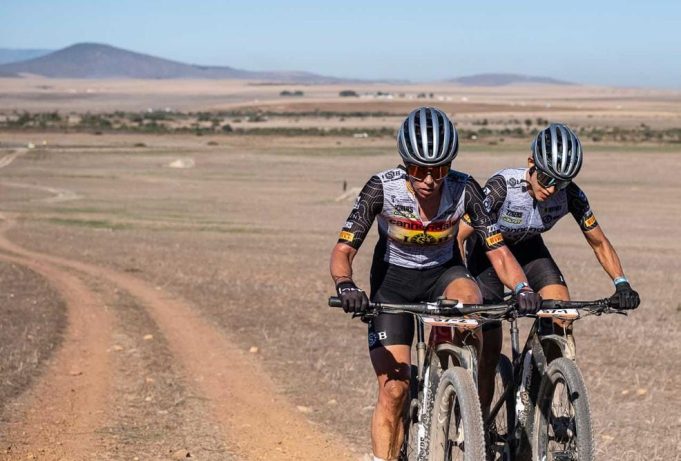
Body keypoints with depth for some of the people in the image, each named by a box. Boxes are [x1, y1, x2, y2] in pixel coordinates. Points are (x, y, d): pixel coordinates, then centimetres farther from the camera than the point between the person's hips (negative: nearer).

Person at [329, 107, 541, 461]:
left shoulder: (464, 190, -22)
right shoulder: (382, 188, -25)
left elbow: (497, 249, -20)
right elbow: (343, 250, -25)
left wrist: (522, 288, -39)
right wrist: (346, 286, -46)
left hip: (443, 272, 1)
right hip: (393, 279, -1)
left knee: (468, 298, -36)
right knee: (393, 388, -11)